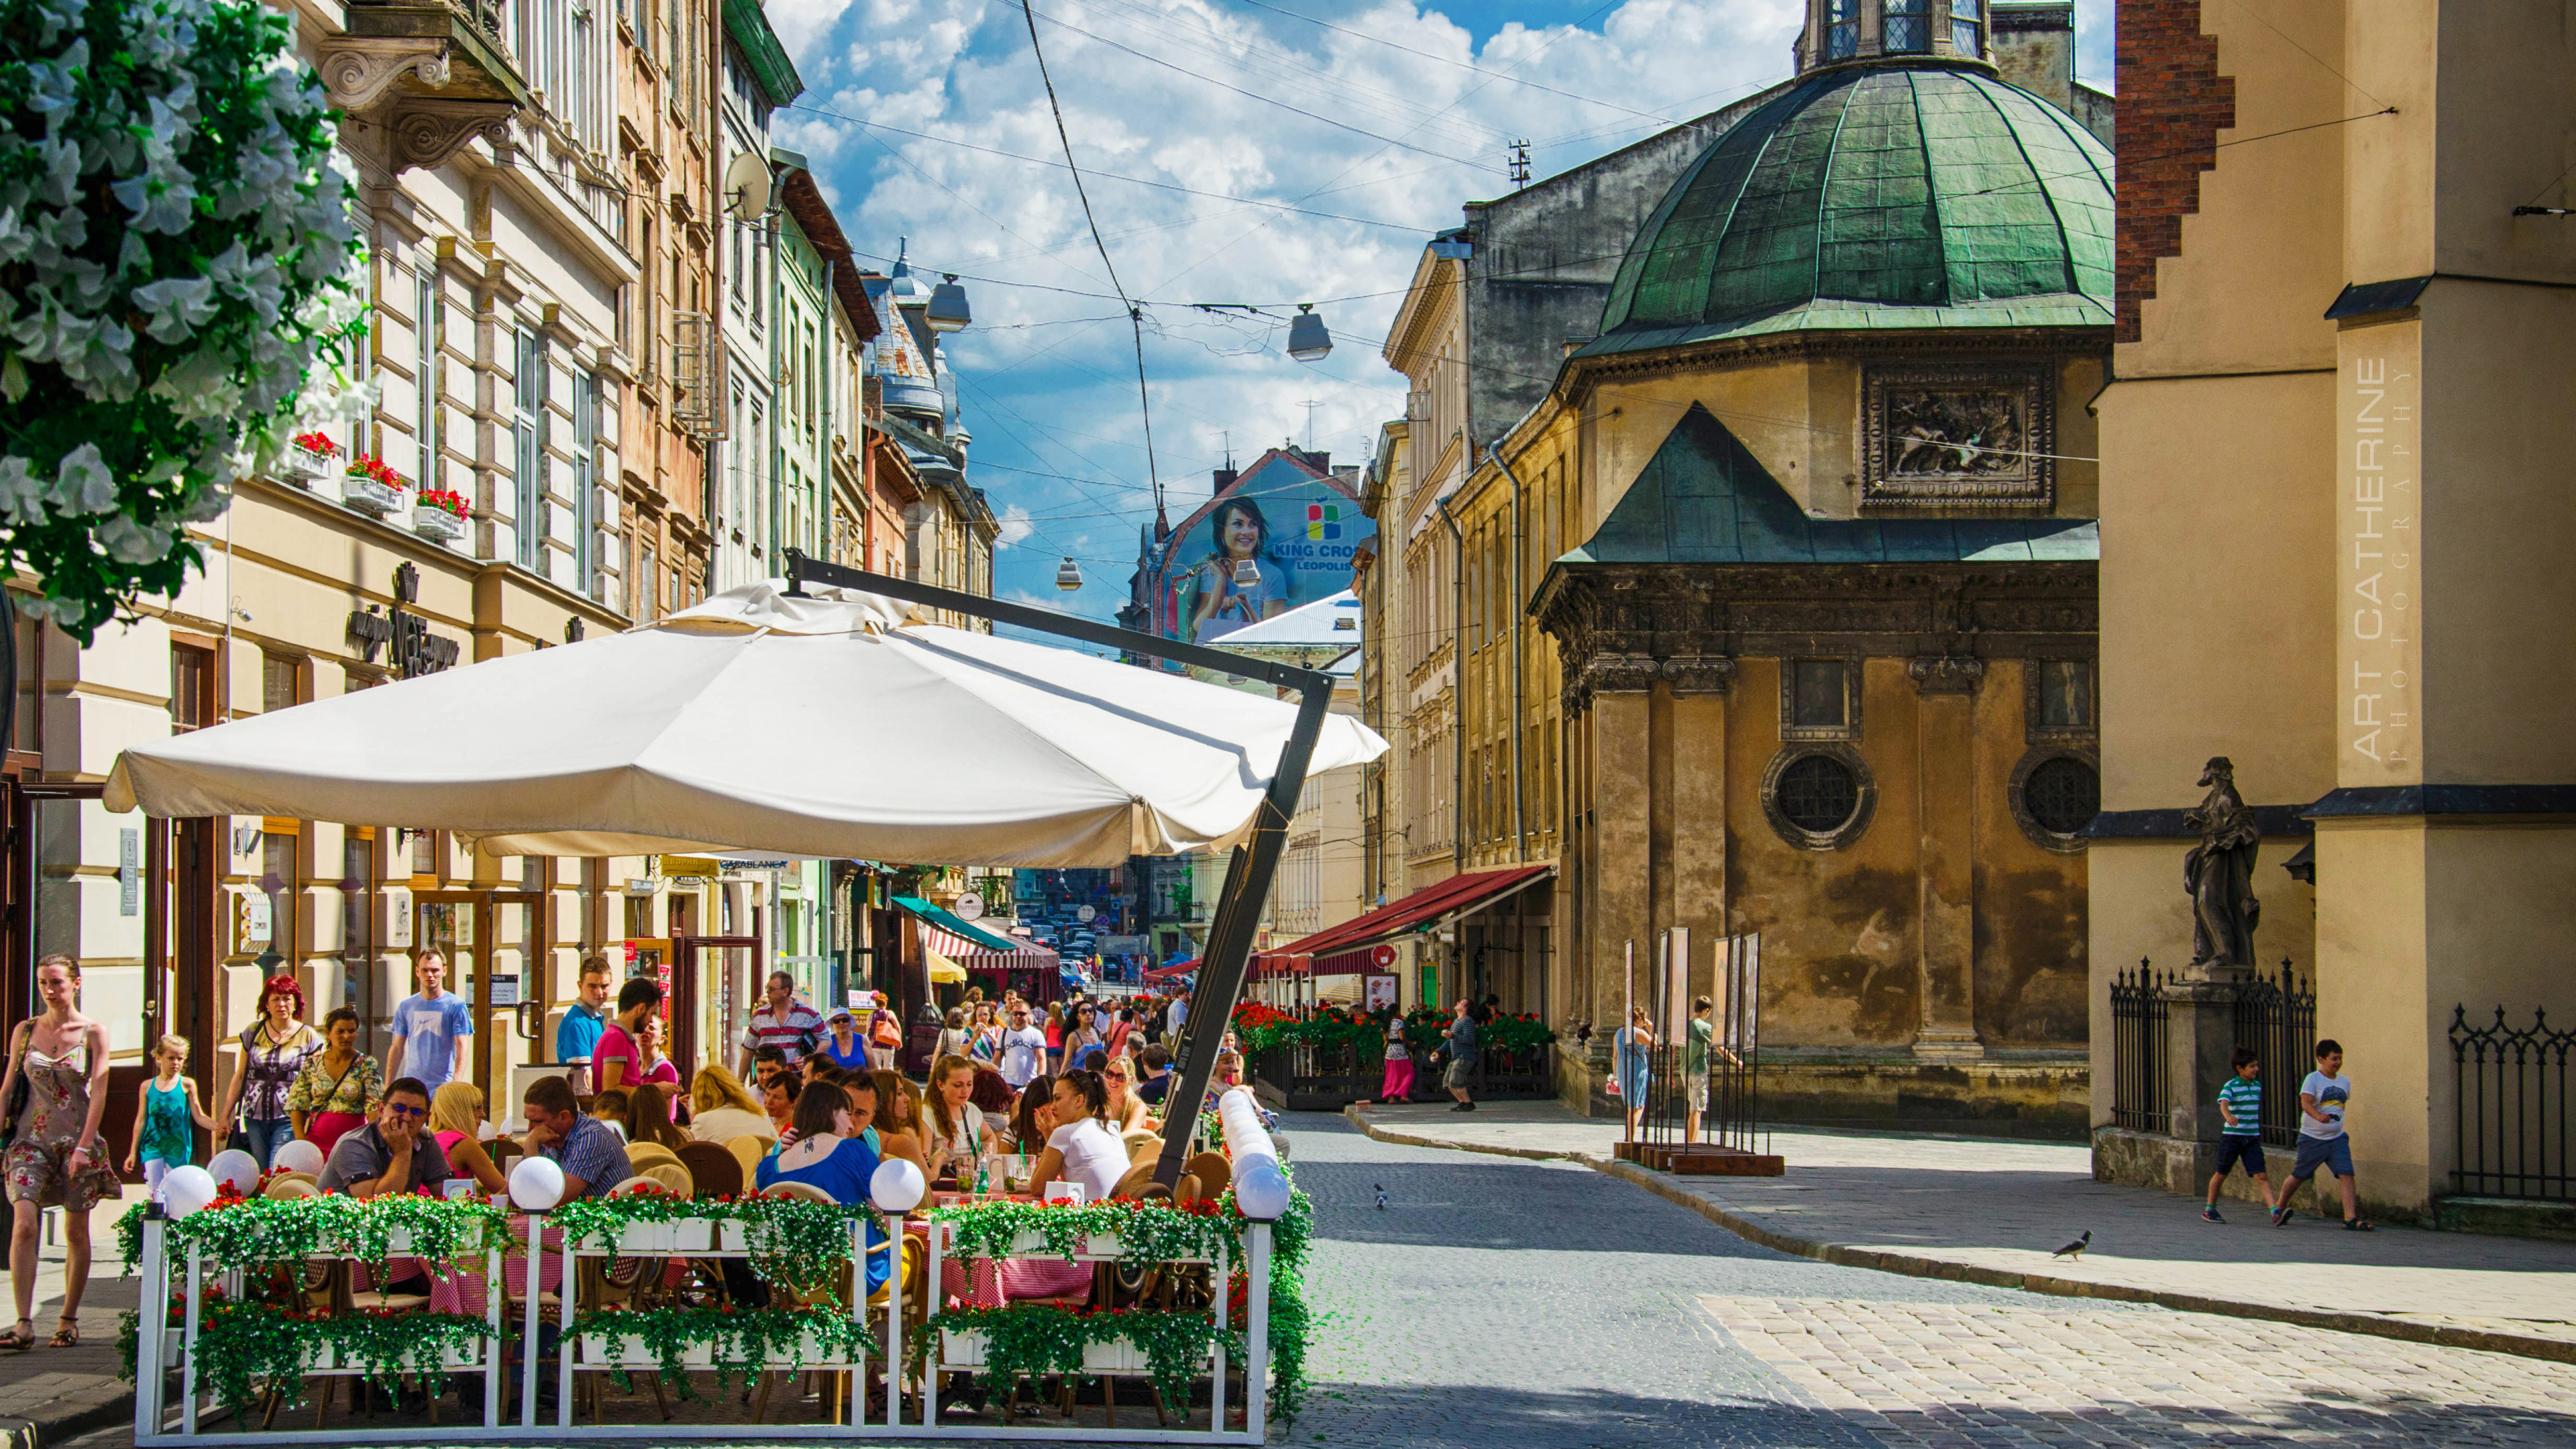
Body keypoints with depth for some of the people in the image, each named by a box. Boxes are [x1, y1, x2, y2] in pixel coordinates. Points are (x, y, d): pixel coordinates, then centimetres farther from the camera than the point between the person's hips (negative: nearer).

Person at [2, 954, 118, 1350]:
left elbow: (98, 1092, -6)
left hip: (76, 1141, -1)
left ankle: (68, 1321, 17)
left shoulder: (93, 1033, -1)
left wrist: (84, 1146, -13)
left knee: (76, 1233, 5)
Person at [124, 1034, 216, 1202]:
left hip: (178, 1148, -1)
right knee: (155, 1192, -4)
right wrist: (133, 1152, 12)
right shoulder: (147, 1087, 6)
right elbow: (141, 1120, 11)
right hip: (153, 1146, 1)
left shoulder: (186, 1085, 1)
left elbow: (198, 1116, -1)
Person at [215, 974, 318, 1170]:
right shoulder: (253, 1032, 9)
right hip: (254, 1118, 3)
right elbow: (240, 1076, 15)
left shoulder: (308, 1037, 2)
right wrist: (226, 1115, 12)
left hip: (287, 1120, -3)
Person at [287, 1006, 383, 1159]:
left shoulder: (366, 1065, 0)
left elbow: (376, 1106, -8)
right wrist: (301, 1140, -2)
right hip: (316, 1141, 2)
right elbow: (296, 1106, 9)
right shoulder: (312, 1064, 7)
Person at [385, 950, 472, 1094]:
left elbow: (461, 1049, -6)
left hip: (442, 1088, -3)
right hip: (411, 1086, 3)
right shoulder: (406, 1006, 10)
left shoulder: (456, 1006, -1)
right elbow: (397, 1048, 14)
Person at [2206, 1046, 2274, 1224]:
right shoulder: (2230, 1086, -11)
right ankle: (2209, 1210, 26)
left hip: (2252, 1137, 4)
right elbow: (2223, 1104, -29)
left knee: (2261, 1175, -8)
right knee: (2221, 1174, 10)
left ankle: (2274, 1210, -18)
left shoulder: (2258, 1086, 8)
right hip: (2232, 1136, -4)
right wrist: (2228, 1116, -51)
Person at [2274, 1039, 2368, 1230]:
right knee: (2299, 1176, 8)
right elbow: (2306, 1102, -26)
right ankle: (2279, 1208, 31)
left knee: (2346, 1174, -13)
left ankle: (2351, 1217, -16)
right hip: (2312, 1138, -4)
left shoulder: (2345, 1081, 9)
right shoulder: (2313, 1079, -10)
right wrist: (2318, 1116, -44)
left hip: (2337, 1138, 4)